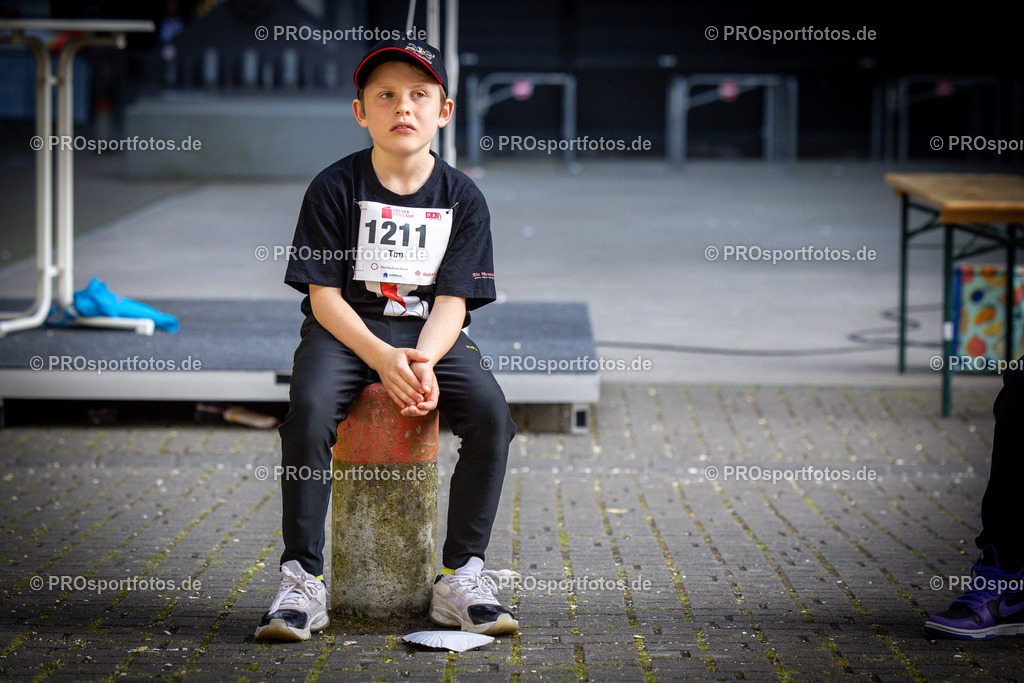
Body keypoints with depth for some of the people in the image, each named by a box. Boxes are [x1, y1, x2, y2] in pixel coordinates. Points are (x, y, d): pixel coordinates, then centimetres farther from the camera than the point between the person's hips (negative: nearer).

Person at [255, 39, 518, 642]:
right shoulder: (335, 187, -3)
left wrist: (423, 361, -24)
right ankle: (303, 581, -23)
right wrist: (381, 357, -22)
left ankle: (462, 578, -15)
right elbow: (324, 294, -7)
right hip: (345, 330, -2)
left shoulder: (462, 197, 2)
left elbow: (452, 301, -3)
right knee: (309, 410, -32)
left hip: (431, 333, 2)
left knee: (491, 412, -25)